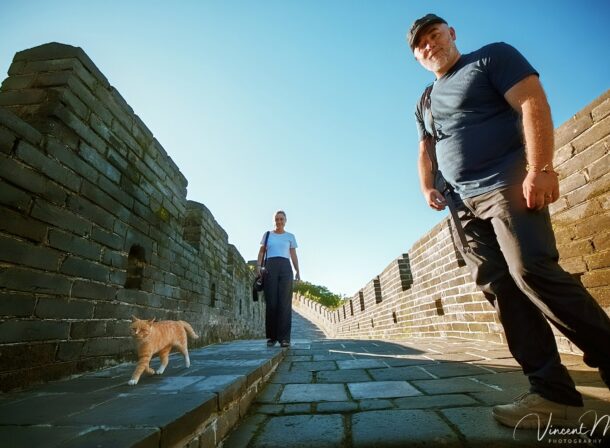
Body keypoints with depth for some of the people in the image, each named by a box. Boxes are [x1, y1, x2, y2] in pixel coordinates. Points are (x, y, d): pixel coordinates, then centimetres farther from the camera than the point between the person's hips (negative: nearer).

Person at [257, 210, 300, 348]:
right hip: (270, 267, 0)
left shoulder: (290, 236, 16)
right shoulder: (267, 235, 17)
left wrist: (298, 271, 0)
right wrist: (258, 265, -4)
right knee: (271, 302, -5)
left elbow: (293, 255, 12)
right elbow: (261, 251, 13)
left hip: (285, 267, 0)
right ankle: (271, 336, 3)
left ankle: (284, 337, -6)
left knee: (285, 302, -8)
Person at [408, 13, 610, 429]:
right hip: (464, 205, 6)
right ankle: (554, 393, 2)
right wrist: (428, 188, 7)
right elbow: (425, 151, 27)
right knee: (500, 288, -3)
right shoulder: (425, 104, 25)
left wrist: (540, 168, -20)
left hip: (508, 185, -5)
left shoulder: (492, 57, 8)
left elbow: (533, 103, -6)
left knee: (531, 271, -20)